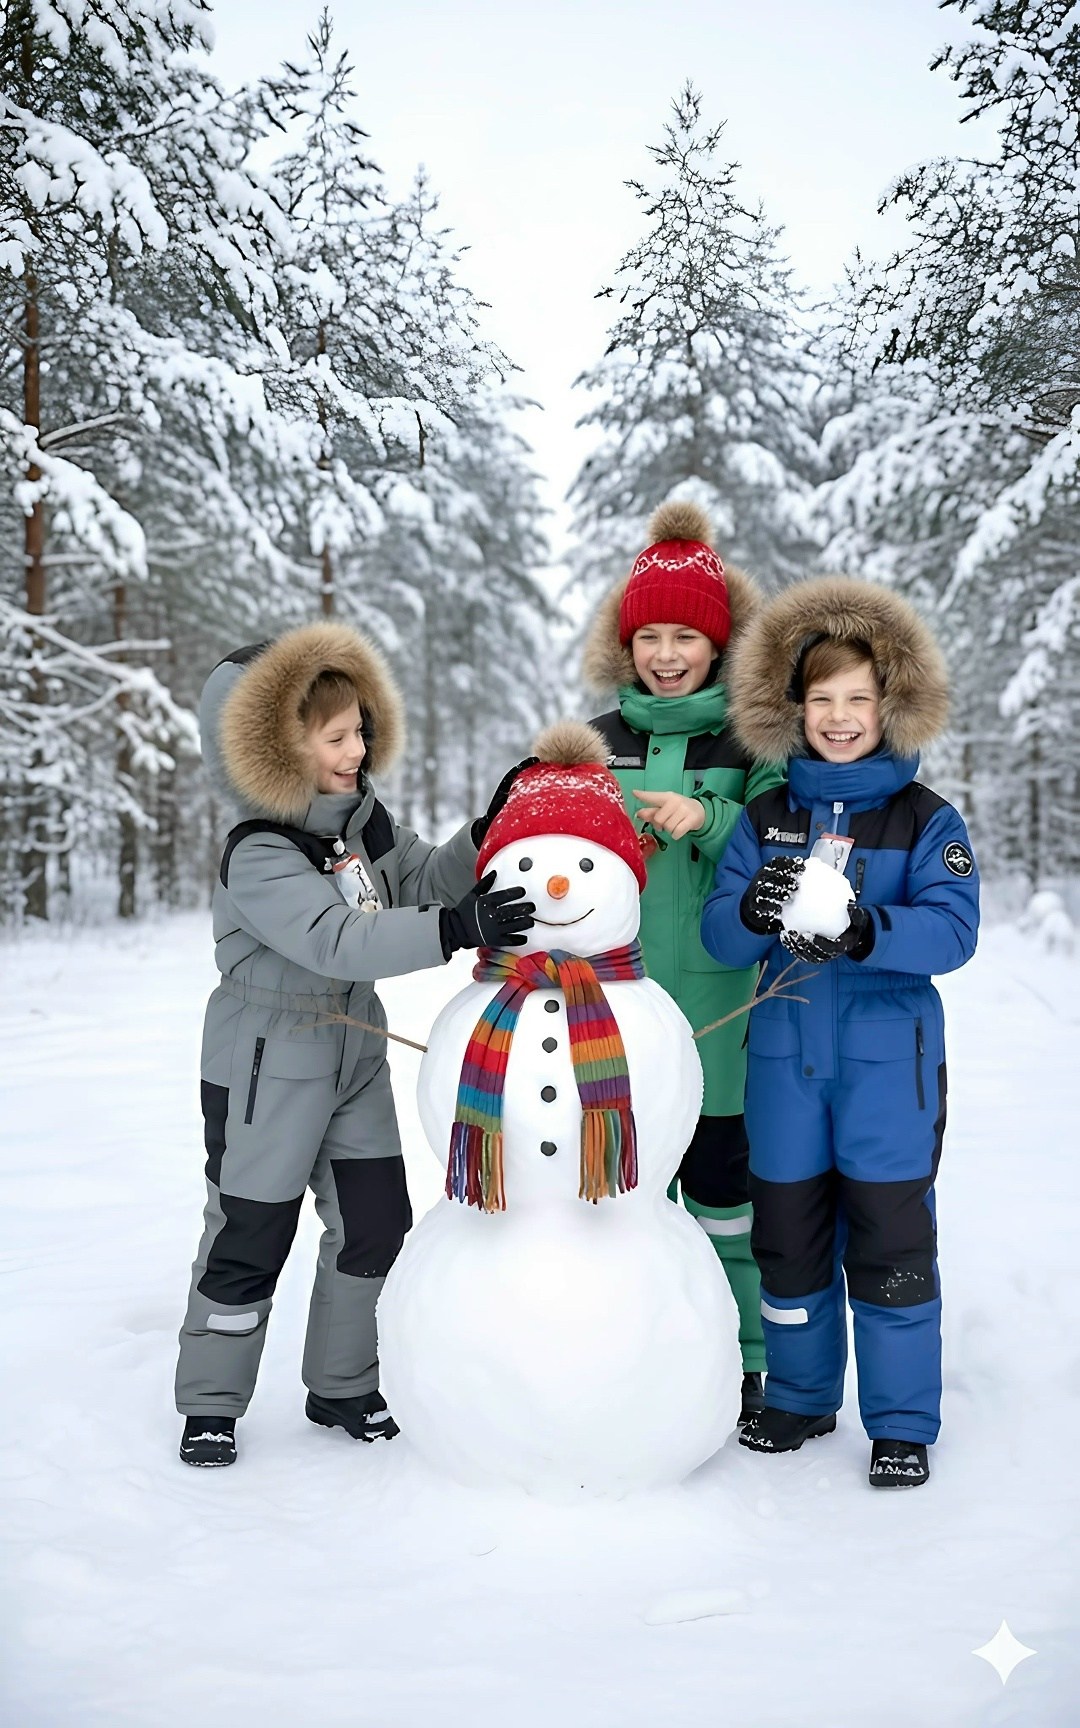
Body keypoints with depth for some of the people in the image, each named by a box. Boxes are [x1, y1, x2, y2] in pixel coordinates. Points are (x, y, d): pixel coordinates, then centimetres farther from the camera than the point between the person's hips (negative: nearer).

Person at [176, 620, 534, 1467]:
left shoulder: (364, 816, 0)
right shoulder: (259, 854, -24)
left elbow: (423, 880, 7)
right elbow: (338, 942, -36)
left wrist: (488, 833, -11)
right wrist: (456, 930, -45)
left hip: (355, 1052, 7)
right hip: (267, 1066, -7)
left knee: (375, 1221, 10)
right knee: (249, 1235, 3)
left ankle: (342, 1386, 28)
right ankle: (211, 1405, 20)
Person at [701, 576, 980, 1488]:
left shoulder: (926, 819, -2)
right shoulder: (765, 819, 6)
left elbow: (954, 927, -15)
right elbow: (718, 934, -2)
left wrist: (866, 930, -33)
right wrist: (753, 913, -25)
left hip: (888, 1057, -3)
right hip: (785, 1056, 3)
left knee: (889, 1240, 0)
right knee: (788, 1234, 12)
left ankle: (902, 1423, 15)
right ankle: (801, 1397, 31)